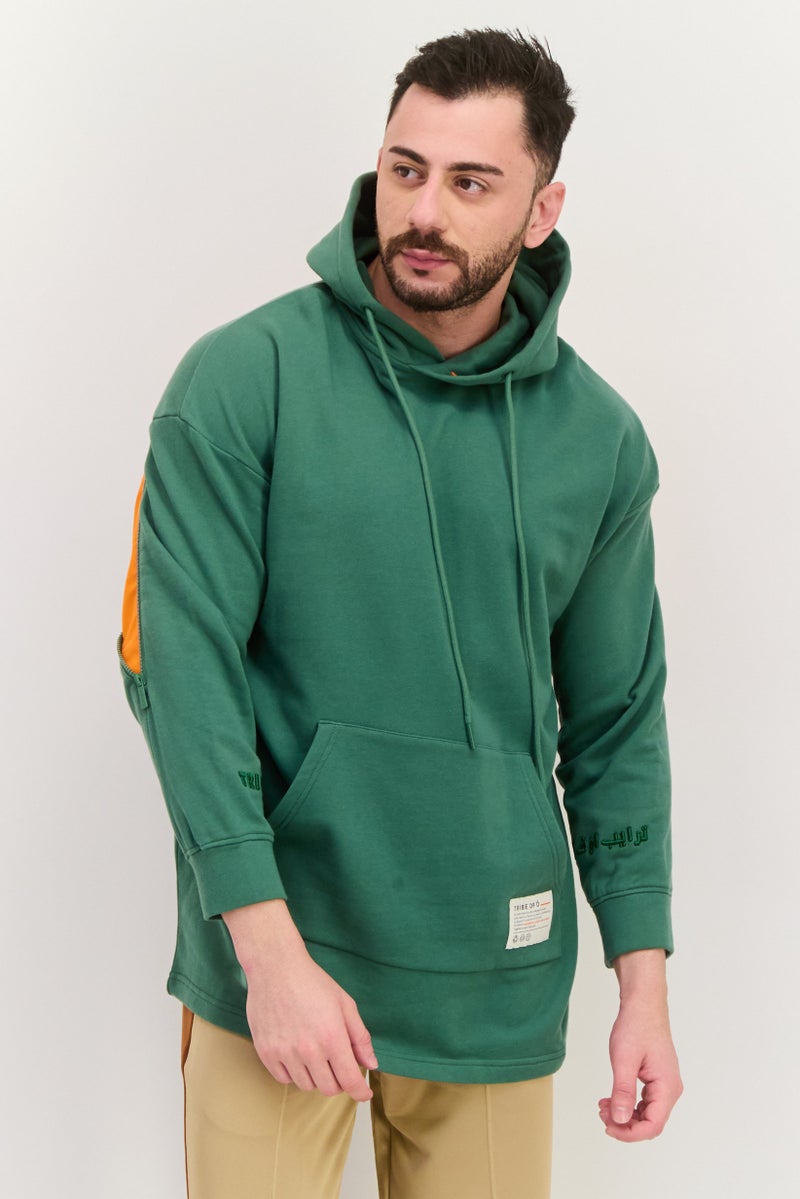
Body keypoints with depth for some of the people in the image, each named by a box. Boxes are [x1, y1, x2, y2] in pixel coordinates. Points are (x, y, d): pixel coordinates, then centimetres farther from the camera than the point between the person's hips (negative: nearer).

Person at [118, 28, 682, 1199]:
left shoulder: (600, 439, 2)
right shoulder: (242, 381, -8)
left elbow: (617, 719, 8)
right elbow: (180, 667, -12)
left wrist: (644, 976, 5)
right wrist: (272, 948, -18)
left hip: (497, 984, 3)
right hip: (273, 950, -3)